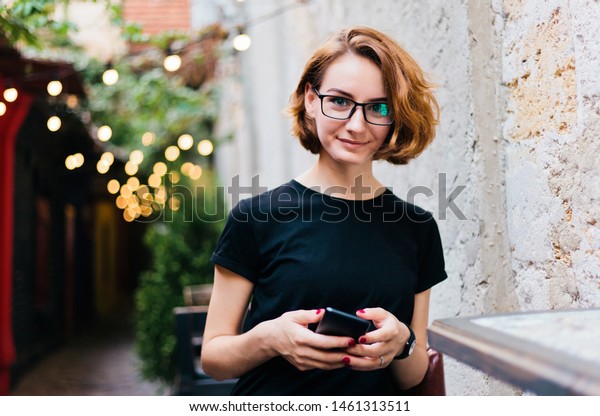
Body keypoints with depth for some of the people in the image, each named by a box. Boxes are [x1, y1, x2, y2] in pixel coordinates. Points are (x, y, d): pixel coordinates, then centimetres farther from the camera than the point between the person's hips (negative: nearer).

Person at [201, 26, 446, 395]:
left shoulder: (417, 229, 4)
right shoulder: (258, 217, -3)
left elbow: (413, 378, 9)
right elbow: (213, 357, 0)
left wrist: (401, 343, -11)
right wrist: (268, 338, -18)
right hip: (272, 400, -1)